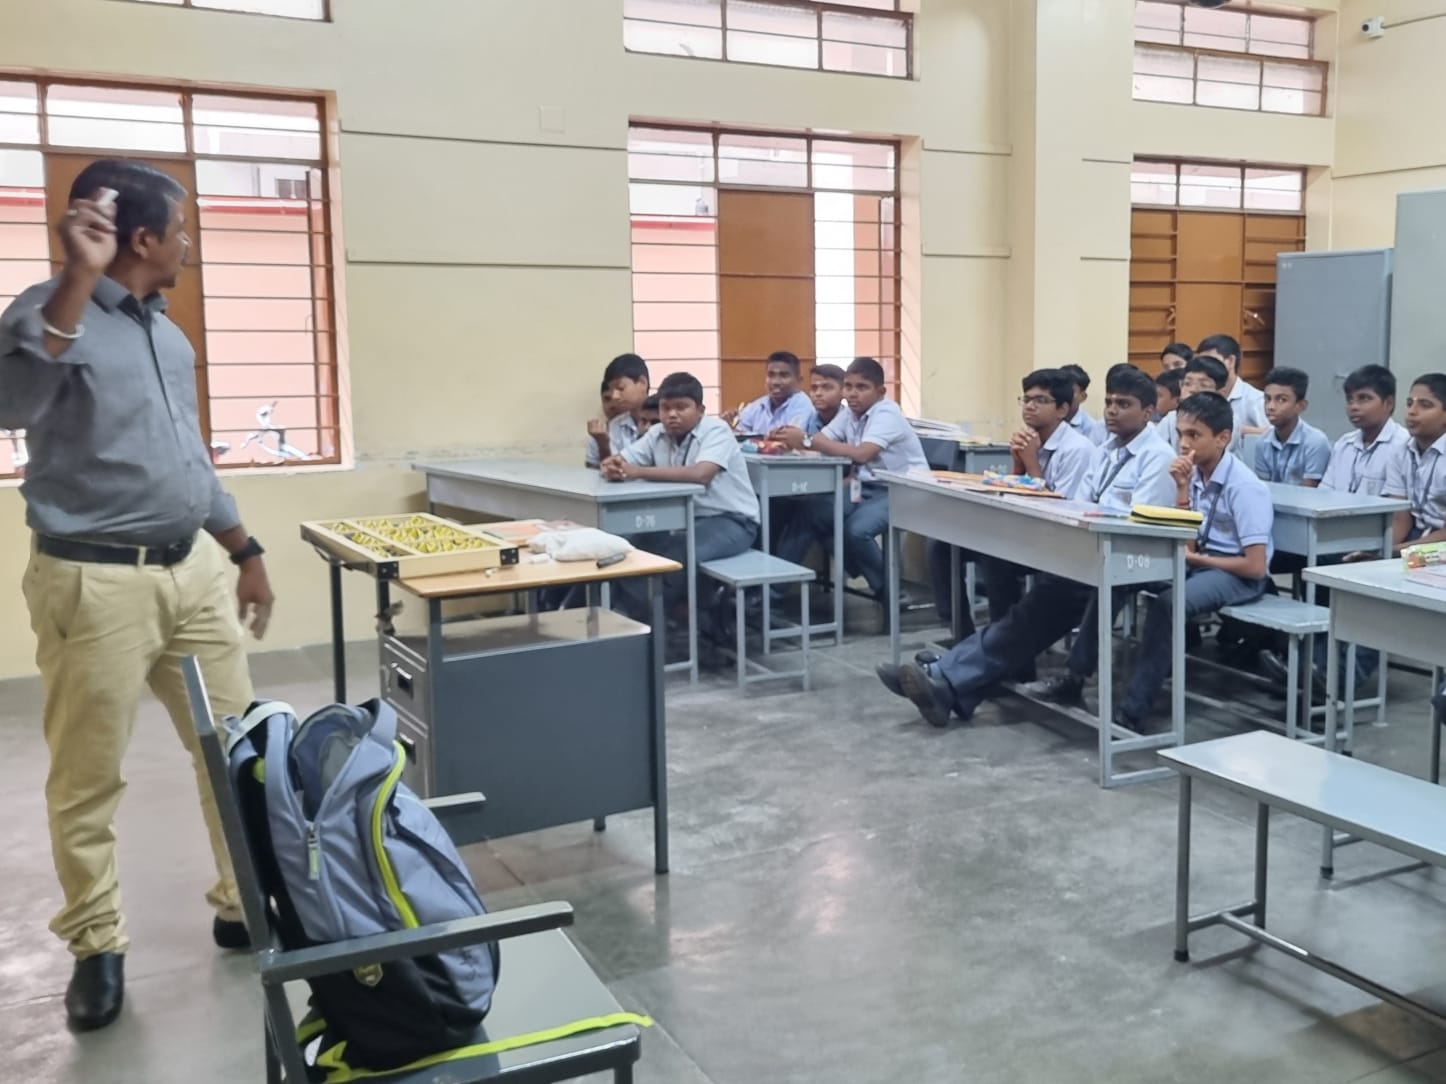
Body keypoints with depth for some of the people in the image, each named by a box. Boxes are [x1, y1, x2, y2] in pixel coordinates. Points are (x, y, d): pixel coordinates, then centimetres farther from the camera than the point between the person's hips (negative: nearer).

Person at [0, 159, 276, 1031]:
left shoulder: (167, 331, 14)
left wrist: (246, 552, 20)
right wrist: (79, 279, -31)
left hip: (191, 570, 7)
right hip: (96, 583, -7)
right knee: (89, 780, 5)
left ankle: (245, 905, 26)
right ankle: (97, 945, 21)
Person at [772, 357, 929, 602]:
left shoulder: (886, 413, -19)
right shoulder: (850, 414, 6)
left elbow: (862, 454, -34)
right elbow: (822, 440, -5)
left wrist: (807, 441, -37)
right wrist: (793, 441, -28)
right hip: (866, 487, 8)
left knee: (855, 530, -30)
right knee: (808, 510, -5)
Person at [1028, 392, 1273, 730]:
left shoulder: (1244, 487, -17)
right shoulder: (1196, 474, 3)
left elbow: (1256, 566, -19)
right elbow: (1186, 543, 2)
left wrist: (1196, 558, -13)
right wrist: (1182, 488, -8)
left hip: (1237, 574, -8)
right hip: (1199, 562, 8)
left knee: (1168, 602, -35)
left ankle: (1132, 713, -32)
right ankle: (1076, 677, -6)